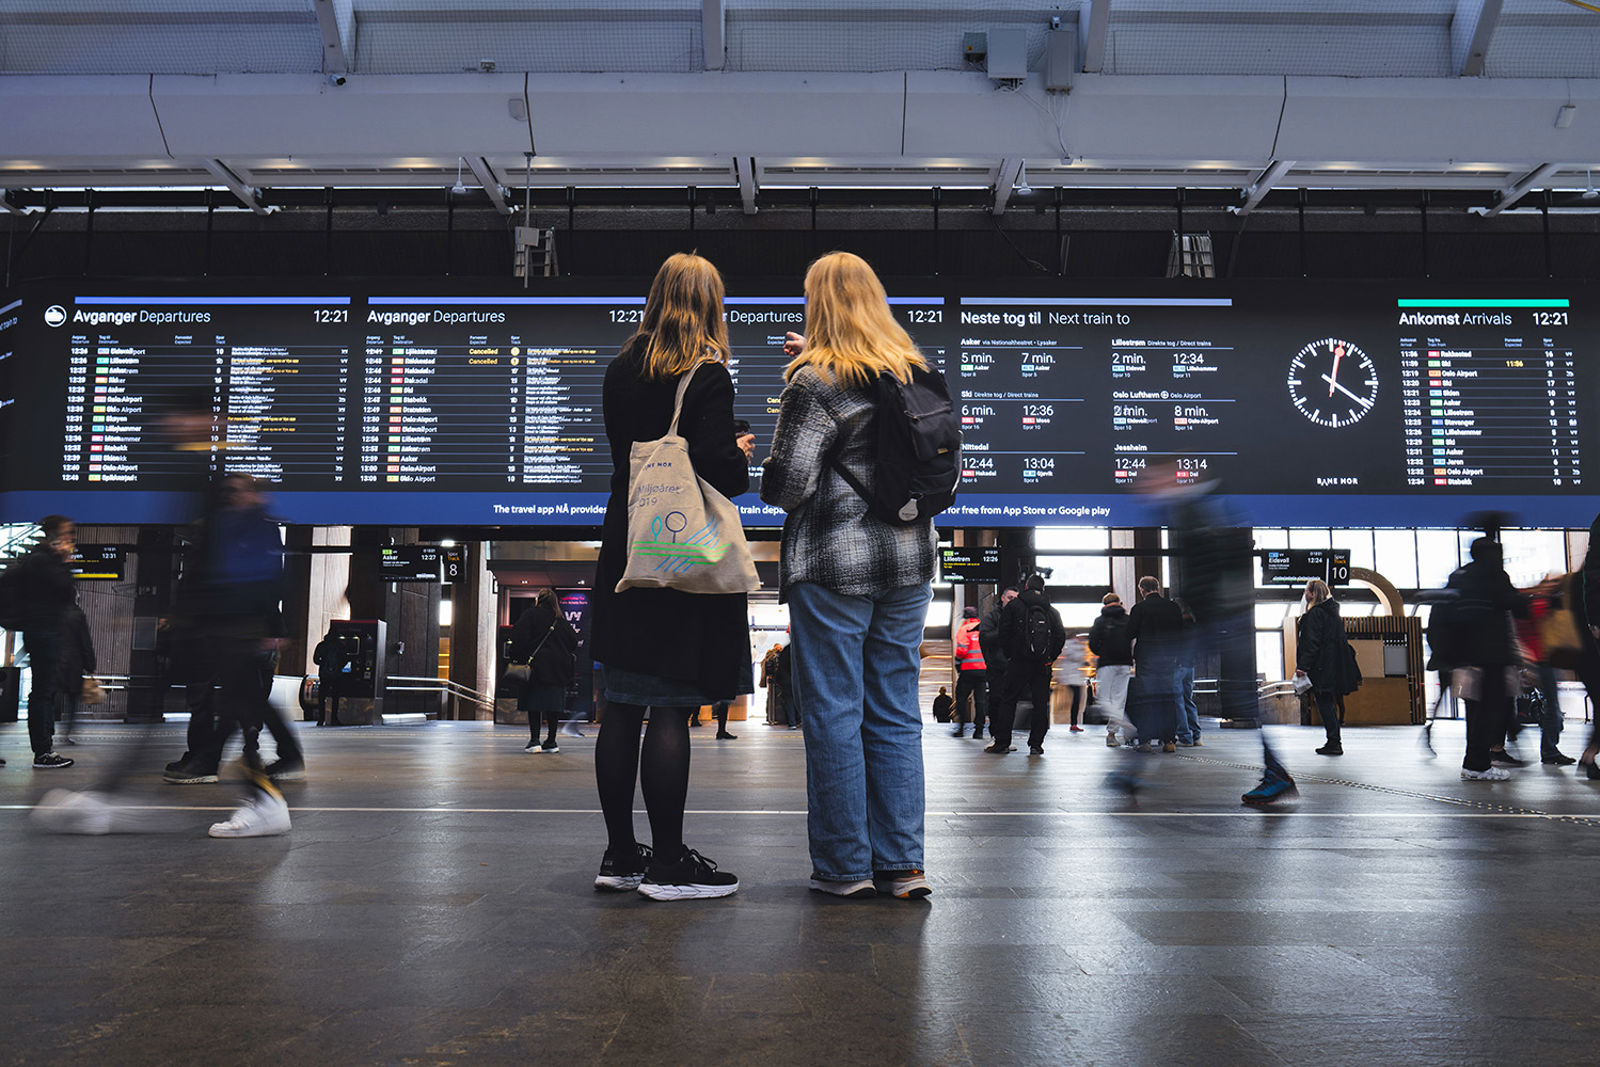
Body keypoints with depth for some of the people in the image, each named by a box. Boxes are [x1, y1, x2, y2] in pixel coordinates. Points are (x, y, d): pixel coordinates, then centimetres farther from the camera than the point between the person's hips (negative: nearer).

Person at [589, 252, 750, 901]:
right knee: (672, 709, -3)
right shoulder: (707, 373, -9)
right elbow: (717, 471, -17)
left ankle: (619, 854, 19)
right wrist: (742, 458, 4)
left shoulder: (620, 371, 11)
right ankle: (668, 864, 4)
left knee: (622, 707, 10)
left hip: (625, 550, 7)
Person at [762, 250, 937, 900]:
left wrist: (782, 499, 10)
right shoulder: (915, 373, 10)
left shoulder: (815, 383, -10)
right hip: (909, 556, 6)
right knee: (896, 712, 10)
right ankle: (901, 863, 13)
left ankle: (844, 866, 9)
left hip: (835, 561, -6)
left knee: (833, 712, 2)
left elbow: (787, 482, -14)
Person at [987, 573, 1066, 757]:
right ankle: (1036, 744, 5)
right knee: (1041, 703, 7)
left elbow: (1004, 632, -3)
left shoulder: (1014, 606, 2)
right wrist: (1050, 658, 13)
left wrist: (1009, 655, 7)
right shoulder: (1052, 610, 10)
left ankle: (1002, 742, 1)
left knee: (1008, 700, 4)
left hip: (1018, 663, -2)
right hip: (1043, 665, 2)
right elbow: (1061, 636, 6)